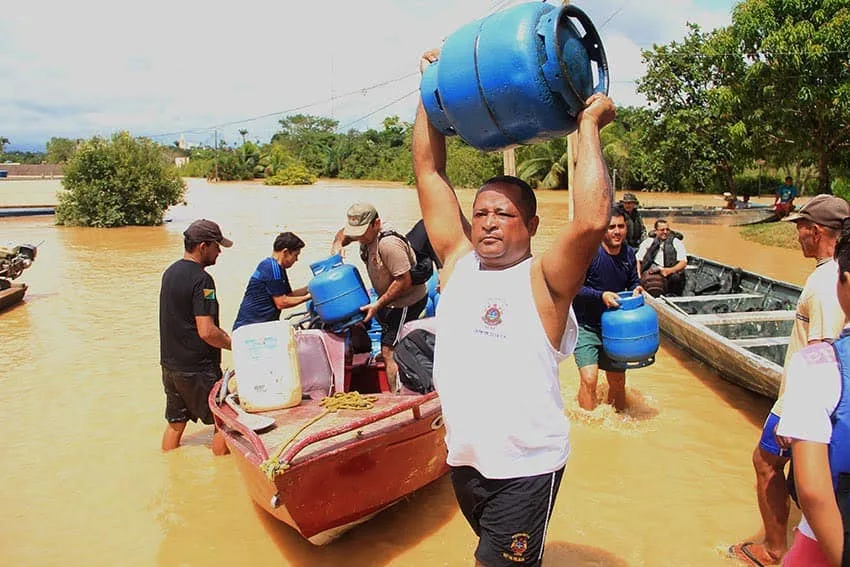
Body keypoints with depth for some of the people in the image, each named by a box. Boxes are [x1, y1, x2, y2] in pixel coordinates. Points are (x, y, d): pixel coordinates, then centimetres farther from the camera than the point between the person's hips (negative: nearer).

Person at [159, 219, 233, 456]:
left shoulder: (170, 272, 9)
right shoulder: (201, 279, -19)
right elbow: (207, 332, -25)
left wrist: (222, 335, 16)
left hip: (170, 363, 9)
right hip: (197, 369, -9)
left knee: (175, 423, 20)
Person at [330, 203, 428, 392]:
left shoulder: (388, 244, -27)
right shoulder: (367, 235, 4)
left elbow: (404, 281, -28)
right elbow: (344, 233, 26)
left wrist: (377, 305, -23)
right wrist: (337, 244, 2)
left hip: (406, 303, -10)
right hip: (392, 302, 10)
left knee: (389, 353, -12)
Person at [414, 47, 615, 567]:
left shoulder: (543, 280, -12)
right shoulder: (459, 261, 1)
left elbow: (593, 220, -31)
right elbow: (430, 172, 3)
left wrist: (589, 126, -20)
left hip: (526, 468, -6)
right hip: (464, 459, 6)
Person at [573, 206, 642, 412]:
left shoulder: (628, 254, 1)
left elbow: (633, 282, 15)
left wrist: (636, 290, -8)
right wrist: (601, 296, -30)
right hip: (586, 327, -5)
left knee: (618, 381, 14)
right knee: (589, 379, -17)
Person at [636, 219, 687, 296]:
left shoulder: (675, 242, 20)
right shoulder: (647, 242, 25)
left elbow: (684, 262, 9)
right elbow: (638, 260, 19)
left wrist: (671, 270, -12)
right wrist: (638, 275, -1)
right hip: (650, 273, 0)